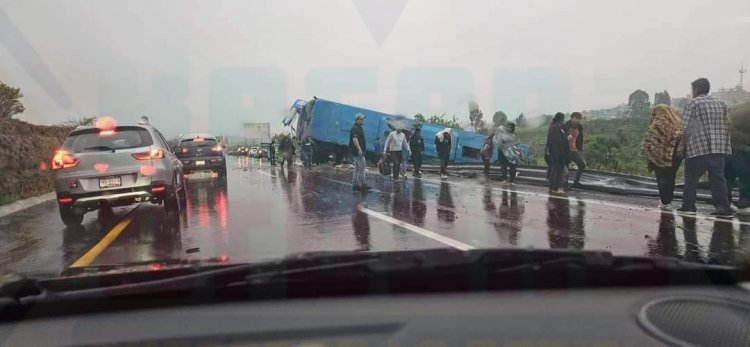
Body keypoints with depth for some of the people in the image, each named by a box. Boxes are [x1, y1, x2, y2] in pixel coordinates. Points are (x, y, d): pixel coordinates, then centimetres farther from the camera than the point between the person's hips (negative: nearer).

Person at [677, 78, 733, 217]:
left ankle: (688, 205, 6)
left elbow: (686, 128, -8)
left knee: (692, 176, 6)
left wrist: (682, 143, 4)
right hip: (720, 148, 5)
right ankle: (723, 207, 2)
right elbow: (727, 125, 13)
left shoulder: (694, 103, -4)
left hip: (699, 148, -5)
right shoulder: (720, 103, 15)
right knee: (718, 177, 6)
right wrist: (723, 141, 19)